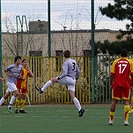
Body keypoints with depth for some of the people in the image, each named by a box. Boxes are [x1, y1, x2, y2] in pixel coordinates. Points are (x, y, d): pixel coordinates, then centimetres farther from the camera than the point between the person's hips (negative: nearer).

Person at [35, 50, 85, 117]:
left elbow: (65, 73, -19)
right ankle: (80, 109, -11)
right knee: (72, 97, 3)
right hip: (72, 80, 7)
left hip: (67, 78, -7)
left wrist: (58, 78, -11)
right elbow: (78, 71, 17)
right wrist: (76, 78, 31)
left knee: (52, 79, 12)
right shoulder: (74, 61, 12)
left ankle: (42, 90, 16)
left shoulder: (66, 63, -10)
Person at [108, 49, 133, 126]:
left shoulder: (116, 62, 7)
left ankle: (111, 120, 7)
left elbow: (112, 74, 4)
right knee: (126, 101, 1)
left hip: (116, 84, 1)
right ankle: (126, 120, -11)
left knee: (114, 101, 8)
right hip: (126, 84, -1)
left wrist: (111, 84, 11)